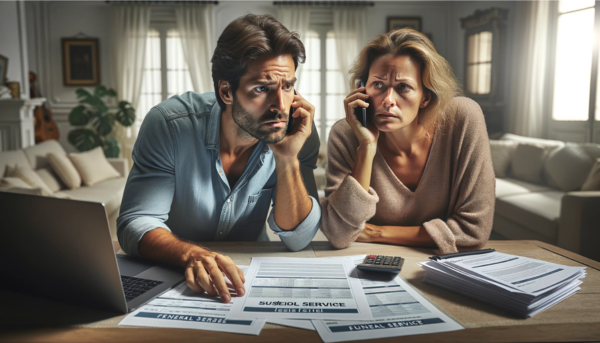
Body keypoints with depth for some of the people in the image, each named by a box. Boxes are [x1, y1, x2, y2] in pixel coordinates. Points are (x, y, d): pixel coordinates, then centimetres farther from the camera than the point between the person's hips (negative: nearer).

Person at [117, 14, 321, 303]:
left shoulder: (299, 134, -13)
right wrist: (191, 255, -39)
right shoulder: (170, 124, -19)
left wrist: (288, 160, -28)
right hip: (171, 276, 0)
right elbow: (136, 224, -19)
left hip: (247, 275, 1)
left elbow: (297, 239, -14)